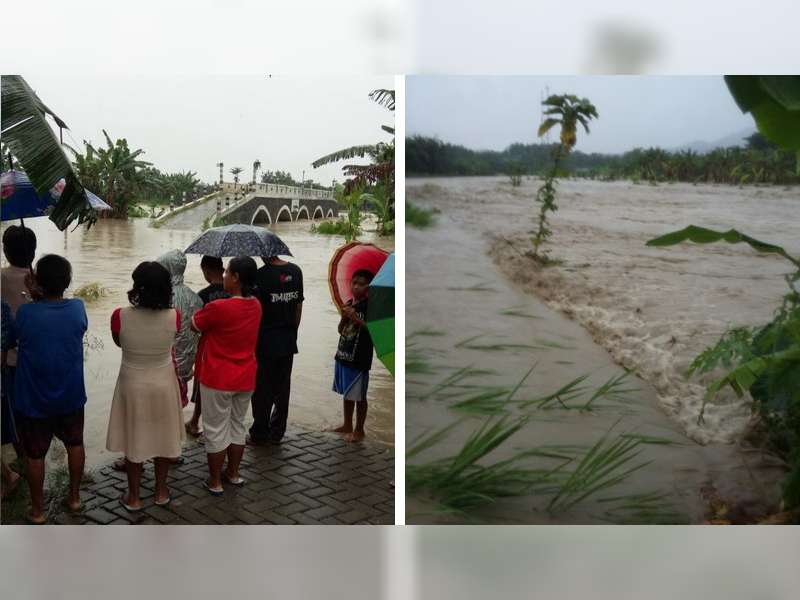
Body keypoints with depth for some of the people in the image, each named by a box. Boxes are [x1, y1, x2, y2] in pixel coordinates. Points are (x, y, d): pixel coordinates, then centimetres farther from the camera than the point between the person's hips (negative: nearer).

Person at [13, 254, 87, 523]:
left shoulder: (25, 312, -20)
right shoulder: (77, 308, -14)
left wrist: (35, 297, -3)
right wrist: (39, 298, -1)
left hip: (32, 399, -2)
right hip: (70, 396, 2)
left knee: (34, 454, 14)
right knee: (74, 444, 23)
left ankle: (37, 509, 28)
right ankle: (74, 496, 36)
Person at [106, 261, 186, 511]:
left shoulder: (120, 316, -21)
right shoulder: (174, 317, -19)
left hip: (133, 386, -1)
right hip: (164, 385, 1)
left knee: (134, 440, 14)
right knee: (163, 438, 18)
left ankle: (133, 497, 27)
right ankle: (160, 492, 32)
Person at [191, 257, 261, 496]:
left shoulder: (218, 308, -23)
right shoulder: (256, 305, -2)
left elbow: (194, 325, -7)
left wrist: (203, 311, 11)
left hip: (218, 379, -6)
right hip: (245, 379, 6)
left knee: (216, 430, 8)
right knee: (237, 425, 20)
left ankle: (215, 482, 18)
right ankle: (233, 473, 33)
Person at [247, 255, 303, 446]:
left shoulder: (262, 275, -15)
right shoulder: (296, 271, 3)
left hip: (266, 341, -5)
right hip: (288, 341, 5)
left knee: (262, 389, 6)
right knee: (282, 387, 12)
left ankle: (259, 435, 14)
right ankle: (277, 433, 21)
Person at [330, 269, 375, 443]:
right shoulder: (349, 304, 9)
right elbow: (341, 330, 13)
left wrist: (356, 319, -25)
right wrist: (344, 317, -6)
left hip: (359, 359, -7)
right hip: (343, 355, 7)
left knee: (359, 396, 2)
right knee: (346, 393, 18)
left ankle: (359, 430, 14)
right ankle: (347, 425, 32)